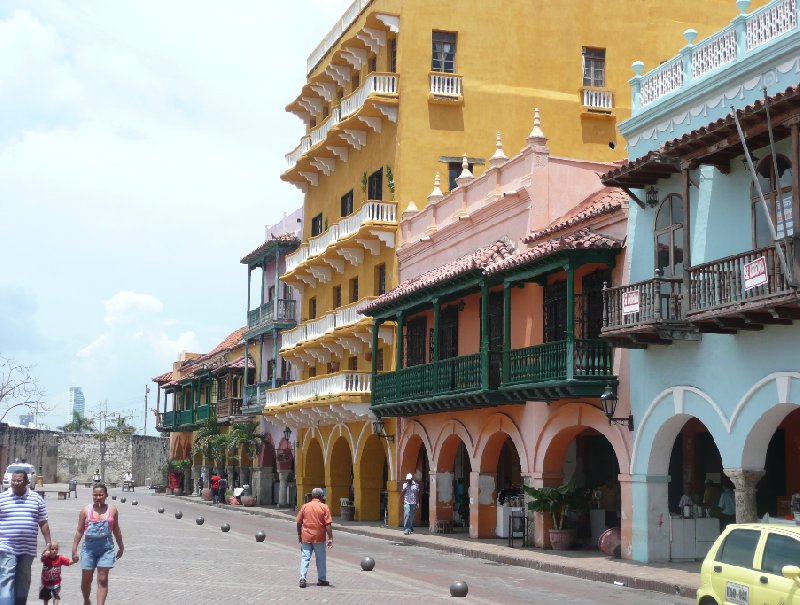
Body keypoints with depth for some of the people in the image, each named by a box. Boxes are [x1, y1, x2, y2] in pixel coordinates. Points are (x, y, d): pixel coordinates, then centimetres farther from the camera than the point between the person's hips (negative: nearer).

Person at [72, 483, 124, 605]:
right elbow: (80, 531, 3)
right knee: (86, 579, 9)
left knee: (103, 580, -7)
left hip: (106, 547, 0)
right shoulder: (86, 510, 1)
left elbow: (116, 530, 12)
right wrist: (74, 550, 1)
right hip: (89, 547, 1)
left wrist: (121, 547, 17)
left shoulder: (112, 510, 3)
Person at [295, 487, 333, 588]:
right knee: (320, 559, 9)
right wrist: (330, 538, -9)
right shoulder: (324, 507, -6)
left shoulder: (305, 506, 2)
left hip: (306, 537, 2)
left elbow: (299, 522, 6)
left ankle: (302, 578, -8)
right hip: (319, 538, -2)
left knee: (305, 558, 4)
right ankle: (321, 580, 16)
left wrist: (299, 535, 18)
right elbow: (328, 524, -11)